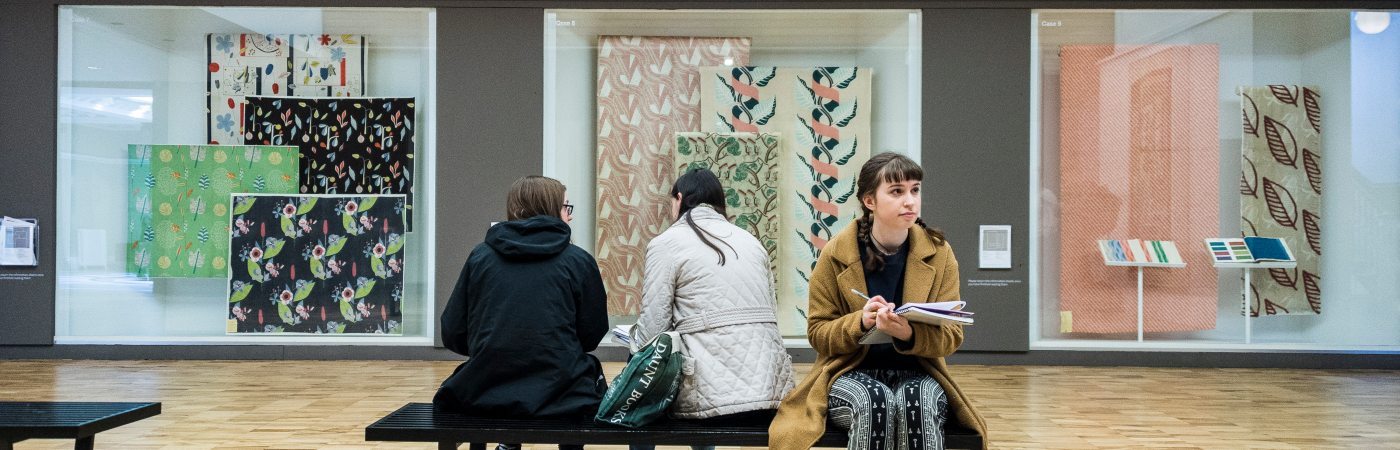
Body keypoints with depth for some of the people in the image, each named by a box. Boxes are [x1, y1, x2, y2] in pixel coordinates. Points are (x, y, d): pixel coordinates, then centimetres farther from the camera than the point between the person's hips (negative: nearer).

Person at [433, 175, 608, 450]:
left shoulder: (480, 256, 3)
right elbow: (592, 337, 4)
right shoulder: (579, 260, -1)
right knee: (589, 368, 30)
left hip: (484, 397, 2)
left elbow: (453, 336, 4)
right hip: (562, 399, -2)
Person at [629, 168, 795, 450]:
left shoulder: (666, 243, 1)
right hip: (771, 391, 6)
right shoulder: (751, 241, 16)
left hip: (714, 397, -5)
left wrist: (634, 340, 19)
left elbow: (652, 329, -4)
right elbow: (768, 316, 14)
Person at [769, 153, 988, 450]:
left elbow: (951, 336, -3)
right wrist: (860, 322, -23)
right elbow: (818, 333, -1)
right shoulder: (836, 255, -5)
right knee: (875, 402, -35)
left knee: (917, 403, -34)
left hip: (916, 372, 1)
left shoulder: (939, 253, -1)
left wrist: (909, 334, -26)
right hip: (851, 373, -1)